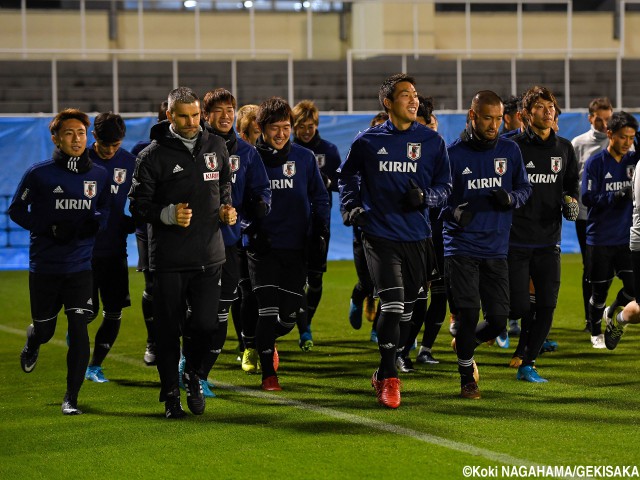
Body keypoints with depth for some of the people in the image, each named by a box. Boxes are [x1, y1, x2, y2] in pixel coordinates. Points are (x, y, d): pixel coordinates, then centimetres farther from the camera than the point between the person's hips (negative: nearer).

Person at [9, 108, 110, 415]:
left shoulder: (99, 176, 2)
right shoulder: (39, 174, -6)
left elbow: (106, 211, 14)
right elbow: (16, 210, -1)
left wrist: (95, 222, -11)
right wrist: (50, 228, -15)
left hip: (81, 266, 1)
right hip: (44, 266, -1)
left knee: (78, 329, -11)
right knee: (44, 330, 12)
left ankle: (71, 397, 1)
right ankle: (32, 343, 52)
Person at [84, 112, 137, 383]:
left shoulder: (129, 162, 2)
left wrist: (131, 225, -3)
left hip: (115, 249, 3)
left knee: (114, 312, 0)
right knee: (88, 312, -3)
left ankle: (95, 367, 15)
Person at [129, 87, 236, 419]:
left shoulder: (215, 147, 11)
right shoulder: (153, 155, -3)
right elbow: (138, 205, -2)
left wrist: (227, 210, 6)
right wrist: (168, 214, -19)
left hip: (209, 254, 3)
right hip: (168, 258, -3)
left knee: (205, 323, -7)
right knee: (169, 329, 2)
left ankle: (193, 375, 22)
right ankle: (171, 395, 17)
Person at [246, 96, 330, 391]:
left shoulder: (304, 158, 4)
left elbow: (320, 198, 10)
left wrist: (321, 232, -2)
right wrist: (251, 230, -8)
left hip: (296, 247, 2)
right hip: (263, 247, -2)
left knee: (290, 313, 4)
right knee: (267, 310, -9)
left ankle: (268, 340, 37)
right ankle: (268, 374, 3)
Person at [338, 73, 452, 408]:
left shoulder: (432, 141, 4)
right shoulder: (368, 141, 2)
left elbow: (445, 185, 9)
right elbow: (347, 175, 19)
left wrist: (425, 196, -11)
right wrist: (352, 205, 4)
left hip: (418, 238, 3)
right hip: (380, 236, -3)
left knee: (406, 309, 10)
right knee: (392, 303, -15)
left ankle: (384, 374, 27)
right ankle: (389, 380, -8)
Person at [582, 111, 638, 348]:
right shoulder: (595, 163, -7)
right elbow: (588, 198, -11)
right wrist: (616, 196, -24)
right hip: (600, 238, -3)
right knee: (599, 289, 5)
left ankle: (611, 313, 25)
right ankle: (596, 333, 28)